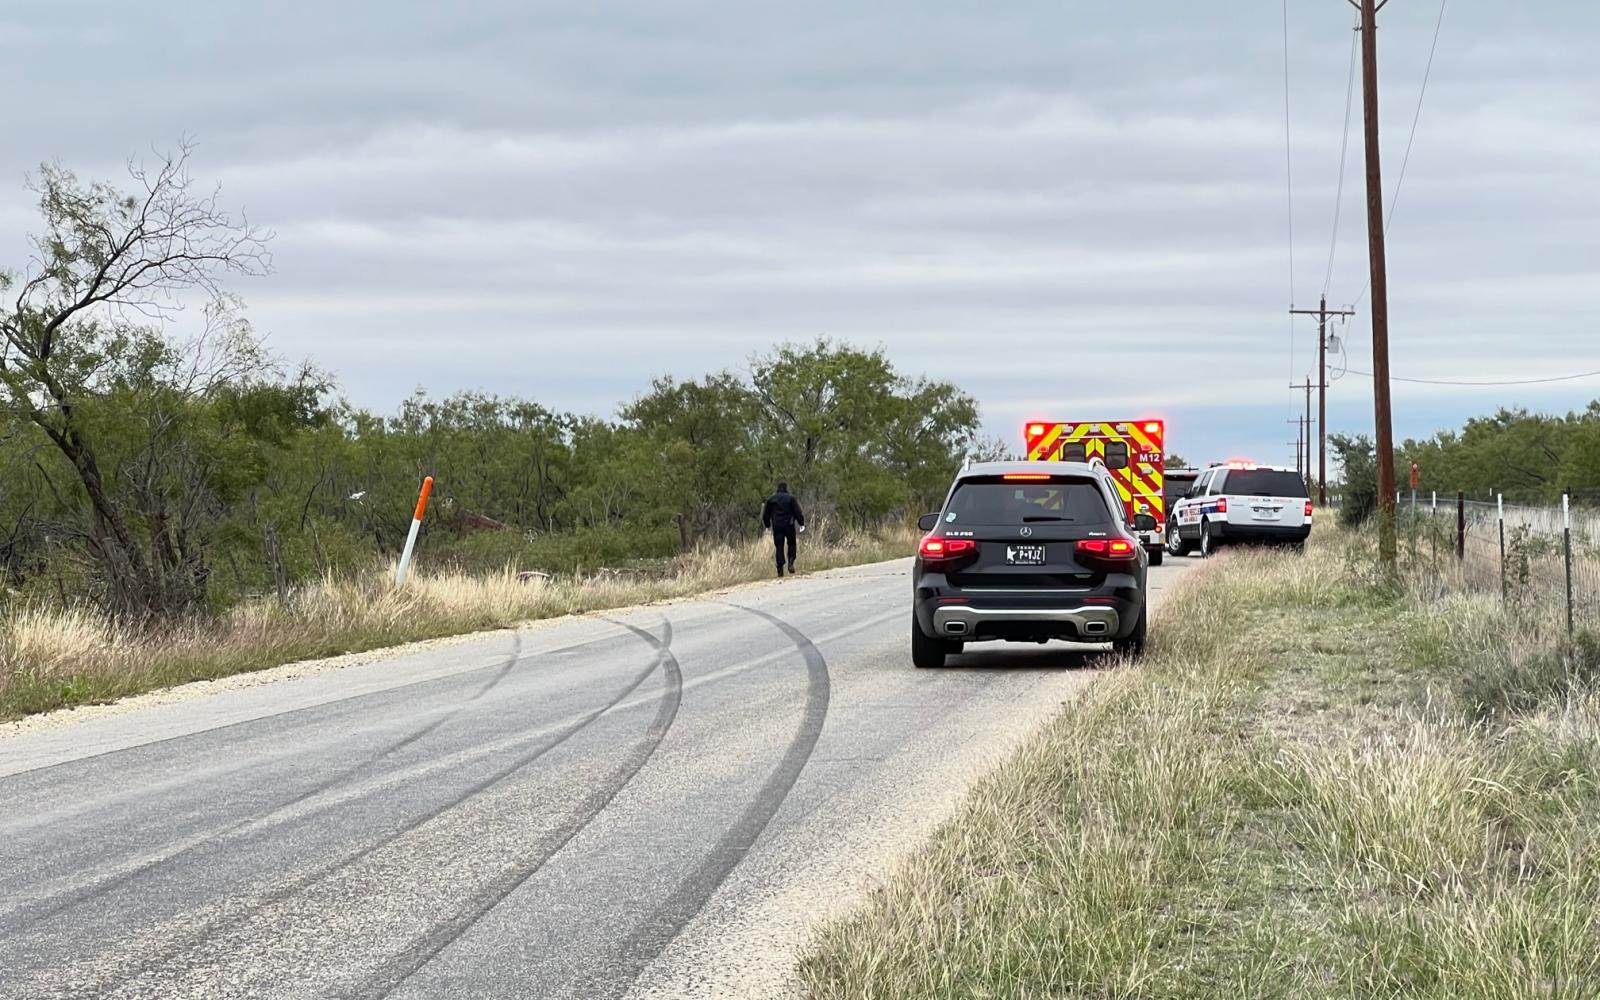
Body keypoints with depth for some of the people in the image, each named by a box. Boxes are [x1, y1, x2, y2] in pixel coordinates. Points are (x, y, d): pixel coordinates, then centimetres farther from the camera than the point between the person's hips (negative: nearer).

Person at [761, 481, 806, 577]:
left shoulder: (771, 499, 8)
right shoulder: (790, 498, 0)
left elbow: (766, 515, 12)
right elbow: (797, 512, -3)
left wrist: (767, 525, 22)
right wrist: (801, 523, 3)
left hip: (777, 526, 2)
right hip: (789, 525, -2)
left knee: (779, 547, 2)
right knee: (791, 544, 15)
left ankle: (780, 570, -4)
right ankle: (791, 563, -5)